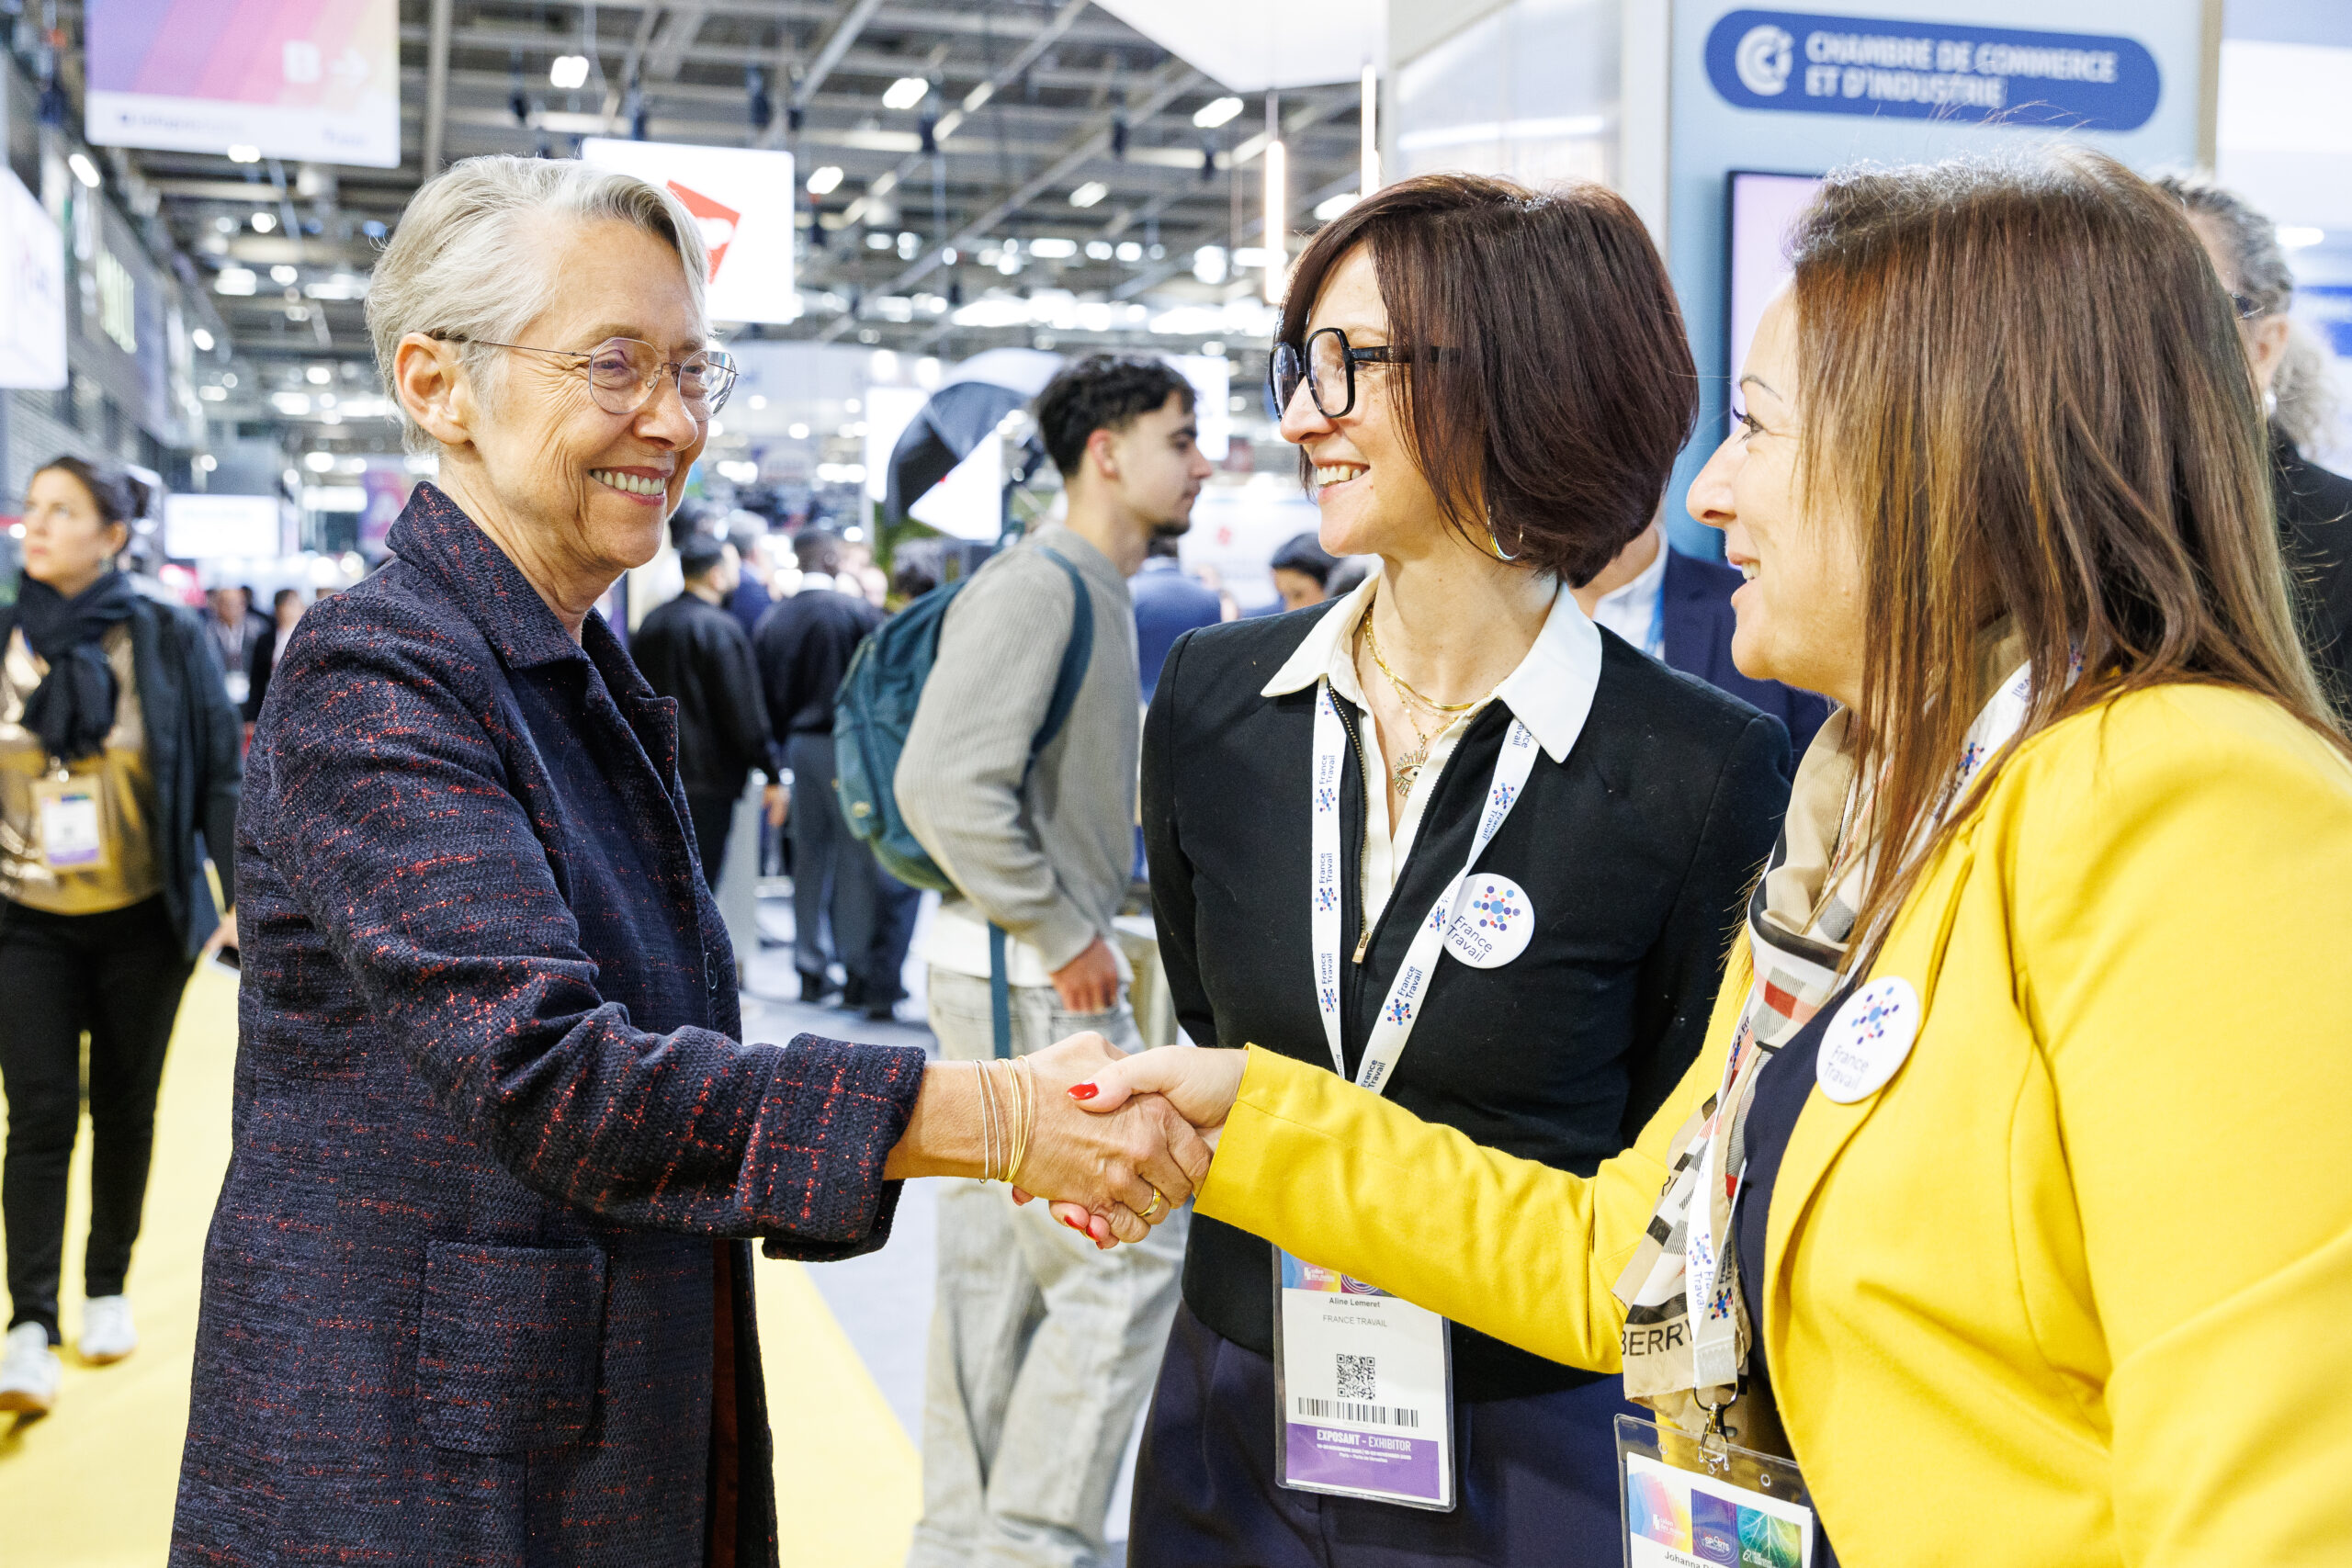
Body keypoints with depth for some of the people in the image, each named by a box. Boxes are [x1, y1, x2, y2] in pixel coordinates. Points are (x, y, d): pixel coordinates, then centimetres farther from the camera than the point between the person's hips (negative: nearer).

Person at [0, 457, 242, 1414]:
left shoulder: (170, 640, -5)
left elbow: (221, 775, -3)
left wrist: (242, 896, -9)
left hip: (143, 922, -1)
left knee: (124, 1112, 11)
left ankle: (108, 1290, 26)